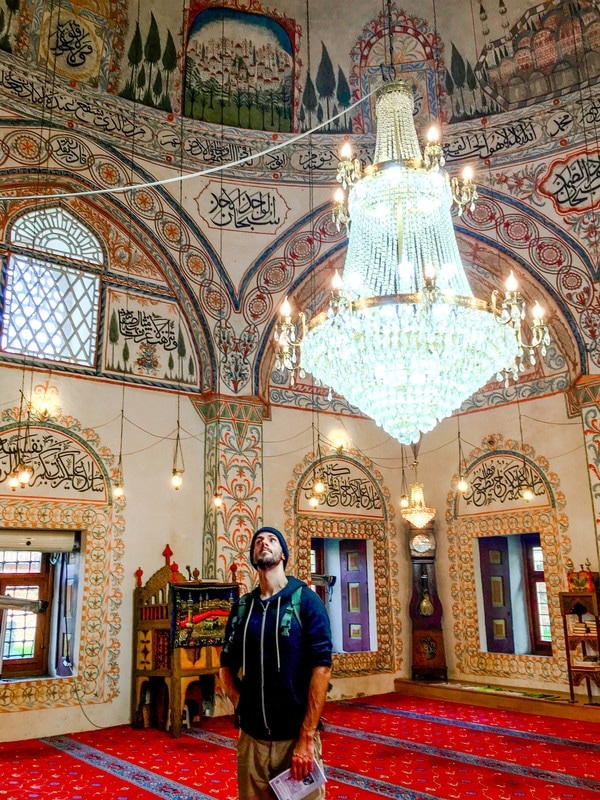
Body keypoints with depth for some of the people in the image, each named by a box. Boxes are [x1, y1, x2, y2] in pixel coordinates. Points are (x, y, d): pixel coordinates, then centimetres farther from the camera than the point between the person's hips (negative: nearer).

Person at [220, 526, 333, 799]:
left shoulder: (305, 599, -7)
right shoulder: (241, 607, 6)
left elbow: (322, 666, -13)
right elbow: (226, 663, 15)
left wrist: (306, 738, -17)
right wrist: (239, 703, -2)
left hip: (296, 736, -4)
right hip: (252, 737, 4)